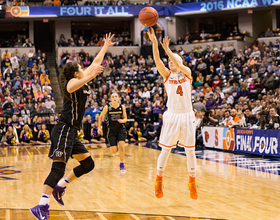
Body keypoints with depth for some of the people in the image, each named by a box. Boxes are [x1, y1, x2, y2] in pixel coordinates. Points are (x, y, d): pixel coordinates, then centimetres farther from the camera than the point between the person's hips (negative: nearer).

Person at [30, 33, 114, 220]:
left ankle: (60, 187, 19)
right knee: (59, 167, -21)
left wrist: (106, 47, 38)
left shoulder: (82, 81, 18)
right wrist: (91, 76, -49)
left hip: (71, 132, 10)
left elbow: (95, 64, 31)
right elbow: (70, 88, -34)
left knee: (88, 164, 13)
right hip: (64, 130, -10)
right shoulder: (73, 81, -7)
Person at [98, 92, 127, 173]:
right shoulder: (107, 107, -10)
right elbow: (101, 117, 5)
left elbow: (125, 118, 3)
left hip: (121, 128, 0)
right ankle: (115, 144, 36)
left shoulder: (122, 107, -7)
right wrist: (99, 128, 0)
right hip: (111, 130, 0)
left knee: (121, 147, -19)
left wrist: (122, 120, -19)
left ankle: (122, 164, 3)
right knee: (114, 151, -4)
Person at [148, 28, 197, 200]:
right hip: (172, 116, 0)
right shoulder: (167, 75, 6)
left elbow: (179, 65, -18)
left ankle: (192, 182, 19)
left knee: (190, 151, 5)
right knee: (165, 149, 0)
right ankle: (159, 180, 15)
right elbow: (158, 61, -11)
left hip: (187, 116, 0)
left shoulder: (187, 72, 5)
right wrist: (154, 42, -23)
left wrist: (167, 49, -20)